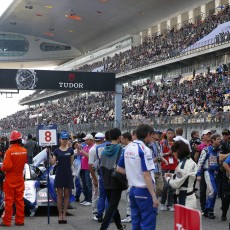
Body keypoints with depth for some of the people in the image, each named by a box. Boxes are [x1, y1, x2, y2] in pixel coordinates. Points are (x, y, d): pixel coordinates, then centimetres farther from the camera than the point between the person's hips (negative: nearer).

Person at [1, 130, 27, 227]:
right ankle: (20, 220, 15)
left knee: (9, 200, 2)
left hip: (10, 179, -4)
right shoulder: (24, 151, -3)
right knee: (19, 200, 11)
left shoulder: (9, 151, -19)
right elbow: (26, 161, 12)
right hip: (20, 178, 4)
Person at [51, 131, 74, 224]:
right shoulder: (56, 151, 2)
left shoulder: (70, 150, 3)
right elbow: (52, 162, -5)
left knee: (67, 195, 3)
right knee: (59, 195, 2)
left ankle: (64, 214, 10)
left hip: (68, 174, 0)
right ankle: (60, 214, 9)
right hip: (59, 174, 0)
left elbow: (71, 162, 9)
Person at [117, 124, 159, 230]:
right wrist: (154, 197, -20)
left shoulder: (128, 148, 7)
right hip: (144, 190, -8)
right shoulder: (144, 149, -16)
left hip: (133, 189, 8)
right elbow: (146, 175, -21)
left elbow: (119, 168, 15)